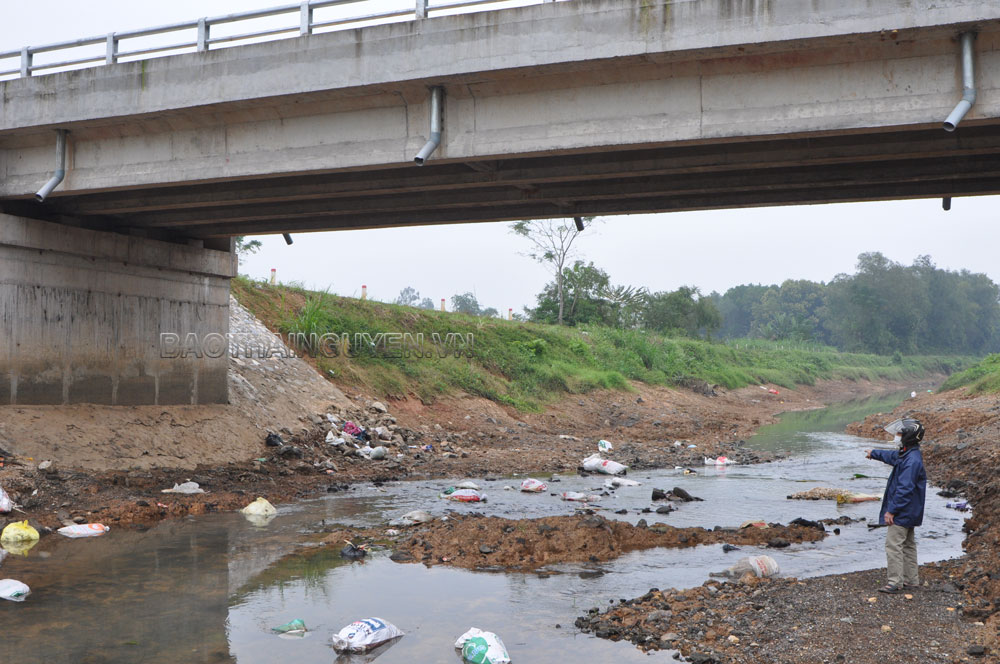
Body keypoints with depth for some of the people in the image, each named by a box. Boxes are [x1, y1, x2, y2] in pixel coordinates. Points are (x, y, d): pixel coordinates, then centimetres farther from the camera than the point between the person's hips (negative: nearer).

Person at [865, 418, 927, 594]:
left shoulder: (912, 460, -25)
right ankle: (910, 579, 24)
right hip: (908, 512, 11)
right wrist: (874, 453, 50)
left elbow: (904, 489, -27)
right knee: (908, 544, 16)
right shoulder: (906, 454, 8)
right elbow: (892, 456, 33)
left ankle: (895, 582, -5)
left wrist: (891, 510, -24)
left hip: (902, 512, -11)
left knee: (893, 544, -9)